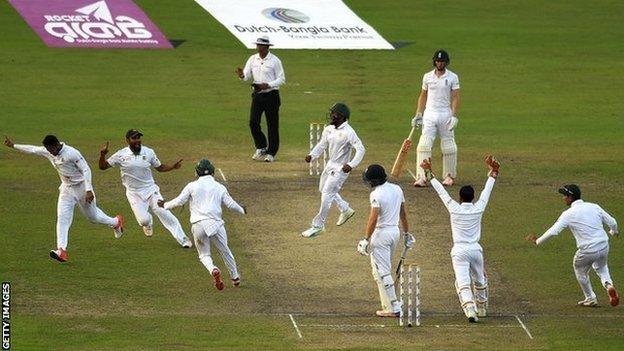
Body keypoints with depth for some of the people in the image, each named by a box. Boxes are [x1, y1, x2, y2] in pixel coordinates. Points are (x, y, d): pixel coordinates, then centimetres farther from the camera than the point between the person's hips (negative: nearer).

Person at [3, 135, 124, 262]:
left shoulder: (72, 153, -25)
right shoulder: (48, 152, -4)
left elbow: (86, 170, -22)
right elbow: (32, 149, 10)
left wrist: (88, 190, -28)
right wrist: (13, 146, 11)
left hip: (81, 188, -6)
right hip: (66, 189, 6)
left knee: (92, 216, 12)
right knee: (62, 218, -11)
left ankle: (116, 222, 42)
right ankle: (62, 250, -20)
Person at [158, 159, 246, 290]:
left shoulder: (192, 186, 5)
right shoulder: (219, 187, 9)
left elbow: (179, 201, 4)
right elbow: (231, 204, 9)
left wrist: (165, 205, 22)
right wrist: (242, 210, 29)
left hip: (198, 226, -1)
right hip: (215, 224, 1)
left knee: (204, 255, 12)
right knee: (225, 251, 19)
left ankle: (213, 270, -19)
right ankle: (235, 277, 26)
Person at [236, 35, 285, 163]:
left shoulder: (275, 60, -6)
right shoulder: (253, 59, 7)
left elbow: (281, 79, -5)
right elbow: (246, 76, 6)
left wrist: (268, 85, -20)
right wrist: (242, 75, -18)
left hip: (271, 95, -4)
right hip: (257, 95, 4)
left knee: (272, 125, 0)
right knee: (253, 122, -3)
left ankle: (271, 153, 9)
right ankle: (261, 147, 17)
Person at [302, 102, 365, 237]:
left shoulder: (348, 132, -23)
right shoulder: (329, 129, 1)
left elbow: (360, 149, -25)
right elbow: (322, 145, 11)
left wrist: (351, 165, -35)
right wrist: (312, 155, -6)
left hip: (340, 168, -9)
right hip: (330, 165, 9)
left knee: (327, 195, -8)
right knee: (323, 189, 23)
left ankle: (318, 225, 3)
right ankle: (345, 210, 41)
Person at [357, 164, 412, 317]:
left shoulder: (377, 194, -18)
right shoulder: (397, 189, 6)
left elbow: (373, 218, -23)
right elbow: (403, 213, 14)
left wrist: (367, 239, -18)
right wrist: (406, 233, 23)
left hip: (381, 233, -8)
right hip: (395, 231, 8)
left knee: (381, 272, -3)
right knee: (385, 269, 21)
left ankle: (393, 308, -7)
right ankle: (388, 303, 23)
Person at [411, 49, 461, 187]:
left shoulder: (452, 77, -1)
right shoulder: (427, 77, 8)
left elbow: (455, 98, -4)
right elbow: (423, 96, 15)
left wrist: (454, 116, -14)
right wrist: (418, 115, 10)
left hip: (446, 115, -2)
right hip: (429, 115, 2)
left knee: (448, 147, 4)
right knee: (424, 145, -10)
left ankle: (449, 176, 20)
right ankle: (422, 178, -15)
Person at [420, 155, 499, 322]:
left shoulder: (455, 209, -5)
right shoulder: (478, 209, 0)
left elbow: (441, 191, 1)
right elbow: (486, 191, 12)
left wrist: (429, 173, 9)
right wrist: (493, 171, 23)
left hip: (459, 251, -3)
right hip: (476, 249, 3)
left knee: (463, 283, -13)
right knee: (480, 281, 24)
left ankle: (470, 310, -32)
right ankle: (482, 309, 35)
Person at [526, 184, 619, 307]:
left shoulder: (569, 214, -8)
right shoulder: (594, 207, 5)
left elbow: (553, 231, -13)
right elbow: (612, 222, 9)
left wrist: (537, 241, 1)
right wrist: (614, 232, 33)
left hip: (587, 250, -5)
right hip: (604, 246, 5)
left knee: (580, 272, 24)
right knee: (601, 267, 33)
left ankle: (591, 299, 34)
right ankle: (608, 284, 4)